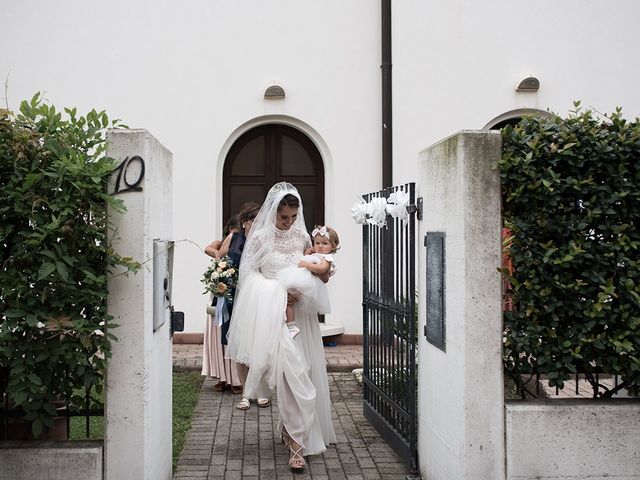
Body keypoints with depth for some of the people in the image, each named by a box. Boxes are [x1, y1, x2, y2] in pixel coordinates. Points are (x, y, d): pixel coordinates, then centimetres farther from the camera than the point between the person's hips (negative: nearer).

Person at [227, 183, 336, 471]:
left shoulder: (302, 237, 10)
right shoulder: (261, 237, -3)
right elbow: (249, 274, -5)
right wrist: (280, 292, -15)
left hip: (301, 310, 5)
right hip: (274, 311, -5)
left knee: (306, 370, 6)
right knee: (292, 371, -12)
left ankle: (291, 428, 24)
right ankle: (297, 439, -5)